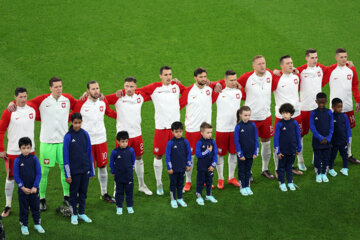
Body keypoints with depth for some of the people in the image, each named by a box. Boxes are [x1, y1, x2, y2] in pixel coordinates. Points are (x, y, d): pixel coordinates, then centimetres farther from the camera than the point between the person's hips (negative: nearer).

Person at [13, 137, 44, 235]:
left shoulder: (34, 159, -5)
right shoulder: (18, 160, -8)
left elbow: (38, 173, -4)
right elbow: (16, 175, -6)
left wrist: (35, 187, -12)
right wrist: (23, 187, -11)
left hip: (34, 189, 1)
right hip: (23, 189, -1)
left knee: (35, 207, 11)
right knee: (23, 208, 9)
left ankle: (37, 224, 25)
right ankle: (24, 225, 21)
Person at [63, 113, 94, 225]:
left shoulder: (85, 134, 0)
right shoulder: (68, 136, -10)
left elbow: (89, 152, 7)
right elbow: (65, 156, -7)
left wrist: (91, 170, 8)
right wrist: (67, 174, -8)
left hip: (85, 169, 3)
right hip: (74, 170, -3)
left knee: (83, 191, 12)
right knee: (74, 192, 8)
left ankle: (82, 213, 25)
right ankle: (74, 214, 20)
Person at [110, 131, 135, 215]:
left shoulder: (131, 150, -10)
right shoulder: (115, 152, -14)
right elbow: (111, 162, 1)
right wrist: (113, 172, 5)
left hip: (129, 176, 1)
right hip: (119, 177, -1)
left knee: (129, 191, 9)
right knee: (119, 192, 11)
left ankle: (130, 206, 22)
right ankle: (119, 207, 20)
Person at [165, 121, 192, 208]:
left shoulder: (185, 142, -4)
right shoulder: (170, 143, -13)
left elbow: (188, 153, 6)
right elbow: (167, 156, -8)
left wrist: (188, 165, 5)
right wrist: (169, 168, -9)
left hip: (182, 168, 3)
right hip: (173, 168, -3)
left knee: (180, 184, 15)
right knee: (173, 184, 9)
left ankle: (180, 199, 28)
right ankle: (173, 200, 20)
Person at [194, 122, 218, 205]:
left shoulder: (212, 142, -2)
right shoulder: (199, 143, -13)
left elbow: (215, 154, -1)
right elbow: (197, 154, -19)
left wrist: (213, 165, -7)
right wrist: (208, 151, -19)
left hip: (210, 167, 4)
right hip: (201, 167, -4)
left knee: (209, 181, 16)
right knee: (200, 181, 5)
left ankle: (209, 195, 30)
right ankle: (199, 196, 13)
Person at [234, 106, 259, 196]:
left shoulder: (253, 125, -4)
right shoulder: (238, 127, -12)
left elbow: (256, 139, 2)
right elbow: (236, 141, -9)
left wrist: (256, 152, -2)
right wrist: (240, 154, -11)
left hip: (250, 153, 3)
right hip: (242, 154, -3)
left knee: (248, 170, 15)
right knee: (242, 170, 9)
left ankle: (247, 187, 25)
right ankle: (242, 188, 19)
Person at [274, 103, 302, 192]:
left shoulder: (294, 123, -5)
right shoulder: (279, 124, -12)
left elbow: (298, 136, 4)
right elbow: (276, 138, -8)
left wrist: (298, 148, 7)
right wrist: (277, 151, -9)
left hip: (292, 150, 2)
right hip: (282, 150, -2)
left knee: (289, 167, 16)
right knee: (281, 167, 10)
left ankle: (290, 182, 27)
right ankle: (281, 183, 22)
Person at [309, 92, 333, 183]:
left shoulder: (329, 112, -1)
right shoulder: (313, 113, -6)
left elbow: (331, 127, 0)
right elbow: (312, 127, -8)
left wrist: (328, 138, -11)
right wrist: (320, 138, -15)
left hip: (327, 141, 2)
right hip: (317, 141, -2)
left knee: (326, 157, 9)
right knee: (317, 158, 6)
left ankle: (324, 174, 23)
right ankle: (318, 174, 20)